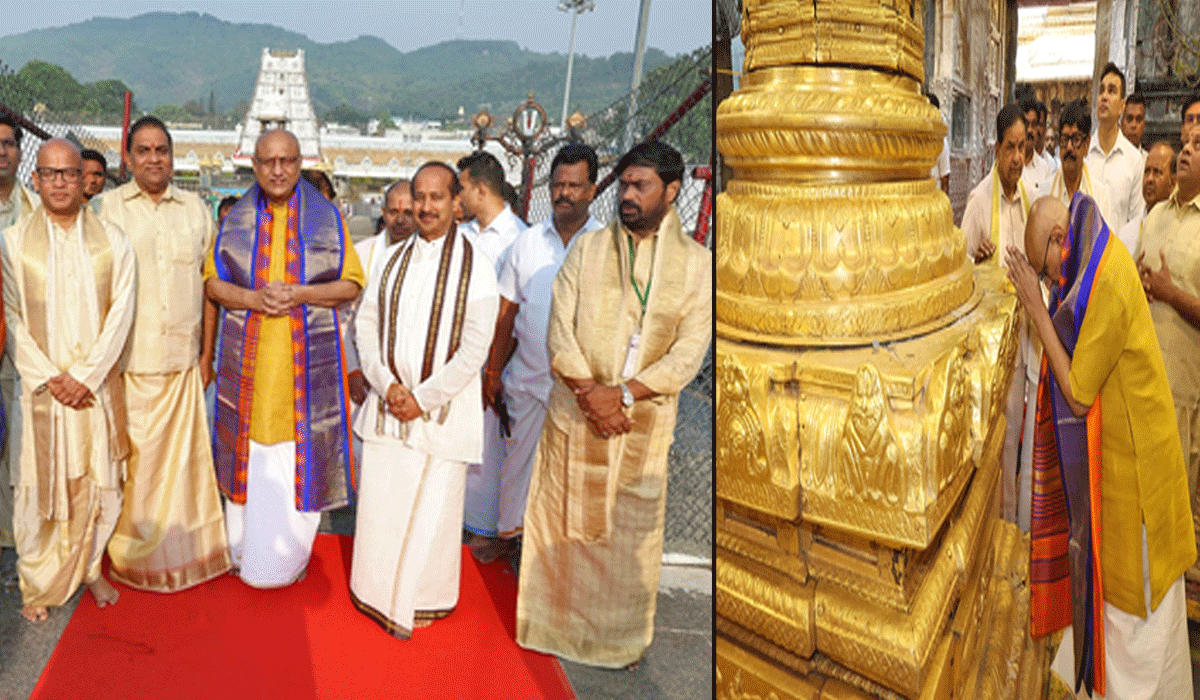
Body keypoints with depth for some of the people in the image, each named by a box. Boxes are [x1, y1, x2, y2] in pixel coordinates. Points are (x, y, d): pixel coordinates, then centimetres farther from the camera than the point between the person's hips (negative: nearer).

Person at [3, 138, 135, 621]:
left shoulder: (111, 240, 2)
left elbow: (120, 314, -3)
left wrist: (85, 377, -11)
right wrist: (50, 377, -10)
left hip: (97, 383, 1)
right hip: (42, 385, -1)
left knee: (97, 479, 8)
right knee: (40, 483, 4)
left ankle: (89, 567, 27)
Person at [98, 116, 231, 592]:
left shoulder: (195, 208, 9)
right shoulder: (108, 207, 3)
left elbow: (209, 285, 10)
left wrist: (207, 352, 6)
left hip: (182, 359, 2)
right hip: (126, 360, -1)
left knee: (183, 455, 6)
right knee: (132, 461, 3)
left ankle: (183, 550, 21)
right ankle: (134, 556, 20)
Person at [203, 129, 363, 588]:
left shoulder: (326, 218, 2)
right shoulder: (236, 220, 7)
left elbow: (351, 283, 1)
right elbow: (213, 281, 8)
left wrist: (300, 294, -16)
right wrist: (252, 298, -13)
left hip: (307, 357, -1)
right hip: (249, 358, 1)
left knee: (299, 456, 3)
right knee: (251, 453, 6)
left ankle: (290, 557, 19)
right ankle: (245, 549, 23)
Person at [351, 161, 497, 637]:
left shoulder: (474, 267, -9)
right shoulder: (391, 259, 5)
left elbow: (474, 350, -12)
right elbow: (365, 324, 5)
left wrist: (423, 397, -12)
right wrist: (387, 384, -8)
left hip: (443, 408, -3)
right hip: (388, 402, 4)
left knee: (431, 508, 7)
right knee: (380, 503, 10)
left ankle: (421, 600, 27)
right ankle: (381, 593, 31)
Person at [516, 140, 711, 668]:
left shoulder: (697, 264, -2)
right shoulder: (587, 249, 1)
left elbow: (689, 353, -9)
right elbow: (559, 331, -4)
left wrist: (621, 393, -18)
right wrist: (590, 394, -16)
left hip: (643, 421, -1)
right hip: (573, 414, 1)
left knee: (629, 534, 10)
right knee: (562, 524, 11)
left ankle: (620, 637, 30)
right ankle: (555, 622, 31)